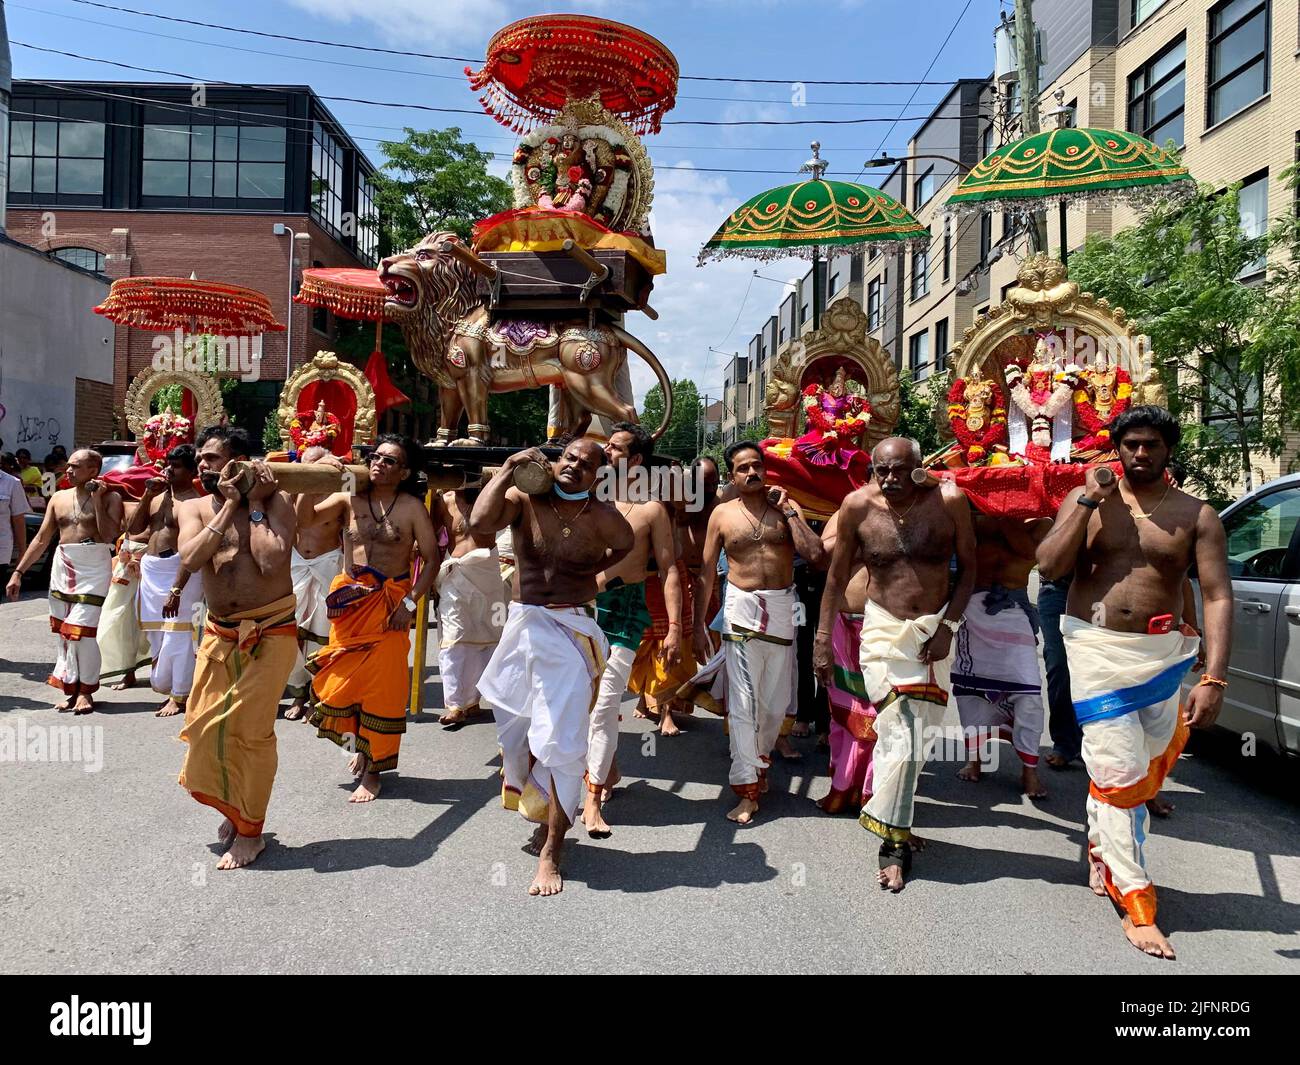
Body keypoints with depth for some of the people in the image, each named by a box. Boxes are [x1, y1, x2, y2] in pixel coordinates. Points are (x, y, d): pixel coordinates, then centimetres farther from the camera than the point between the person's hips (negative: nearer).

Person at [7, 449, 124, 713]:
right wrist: (18, 572, 10)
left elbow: (109, 535, -16)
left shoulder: (110, 497, -2)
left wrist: (97, 499, -14)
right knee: (64, 631, 7)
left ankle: (86, 691, 5)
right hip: (63, 565, 5)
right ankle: (70, 688, 18)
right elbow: (41, 539, 14)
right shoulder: (59, 498, 12)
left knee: (80, 630, -9)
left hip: (94, 567, -5)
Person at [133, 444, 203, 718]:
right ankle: (162, 682, 30)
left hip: (178, 570, -8)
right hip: (150, 569, 8)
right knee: (154, 631, 15)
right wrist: (147, 496, -1)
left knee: (176, 634, -5)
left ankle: (178, 695, 4)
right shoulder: (158, 495, 12)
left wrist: (176, 590, -24)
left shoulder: (193, 501, -13)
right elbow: (134, 529, 10)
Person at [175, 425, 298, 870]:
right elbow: (190, 559, -15)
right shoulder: (194, 508, 4)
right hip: (219, 634, 5)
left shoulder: (275, 500, -8)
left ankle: (250, 832, 16)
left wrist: (254, 504, -13)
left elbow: (272, 560, -24)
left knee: (252, 730, -1)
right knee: (205, 725, 9)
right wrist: (230, 505, -12)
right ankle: (233, 807, 34)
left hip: (270, 633, -5)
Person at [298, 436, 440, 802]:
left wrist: (410, 602, -12)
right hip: (350, 602, 3)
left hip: (389, 603, -3)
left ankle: (372, 769, 14)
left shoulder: (412, 507, -4)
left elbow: (431, 559, -4)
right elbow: (305, 518, -5)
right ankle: (360, 746, 33)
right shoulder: (350, 498, 3)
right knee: (340, 682, 6)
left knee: (382, 685, 0)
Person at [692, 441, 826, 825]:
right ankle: (748, 790, 2)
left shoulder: (786, 506, 4)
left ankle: (760, 758, 36)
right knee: (742, 702, -4)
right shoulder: (722, 514, 3)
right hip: (741, 608, -1)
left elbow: (816, 555, -9)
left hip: (782, 608, 2)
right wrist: (699, 625, 1)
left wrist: (787, 510, -9)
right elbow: (707, 573, 5)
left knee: (776, 700, 11)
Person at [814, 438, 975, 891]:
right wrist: (822, 640, 0)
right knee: (897, 732, -6)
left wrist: (947, 626, -8)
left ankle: (893, 823, 21)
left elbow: (968, 566, 1)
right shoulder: (858, 506, -9)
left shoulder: (948, 500, -10)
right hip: (884, 628, -1)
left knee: (917, 733, 2)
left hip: (935, 625, 1)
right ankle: (894, 843, 9)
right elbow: (837, 576, 1)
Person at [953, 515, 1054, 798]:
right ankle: (975, 757, 25)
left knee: (1028, 691, -9)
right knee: (970, 686, 8)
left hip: (1014, 613, -1)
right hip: (974, 608, 1)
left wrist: (1007, 519, -10)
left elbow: (1027, 549, -13)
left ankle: (1029, 769, 4)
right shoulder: (977, 518, 5)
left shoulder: (1039, 523, 3)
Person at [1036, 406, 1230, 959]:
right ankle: (1136, 904, 8)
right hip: (1095, 650, -1)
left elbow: (1218, 597, -4)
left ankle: (1102, 849, 42)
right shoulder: (1084, 498, 2)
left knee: (1142, 768, 13)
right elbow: (1049, 566, -7)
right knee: (1119, 774, -2)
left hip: (1161, 655, 2)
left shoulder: (1197, 515, 1)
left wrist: (1214, 679, -14)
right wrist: (1089, 501, -13)